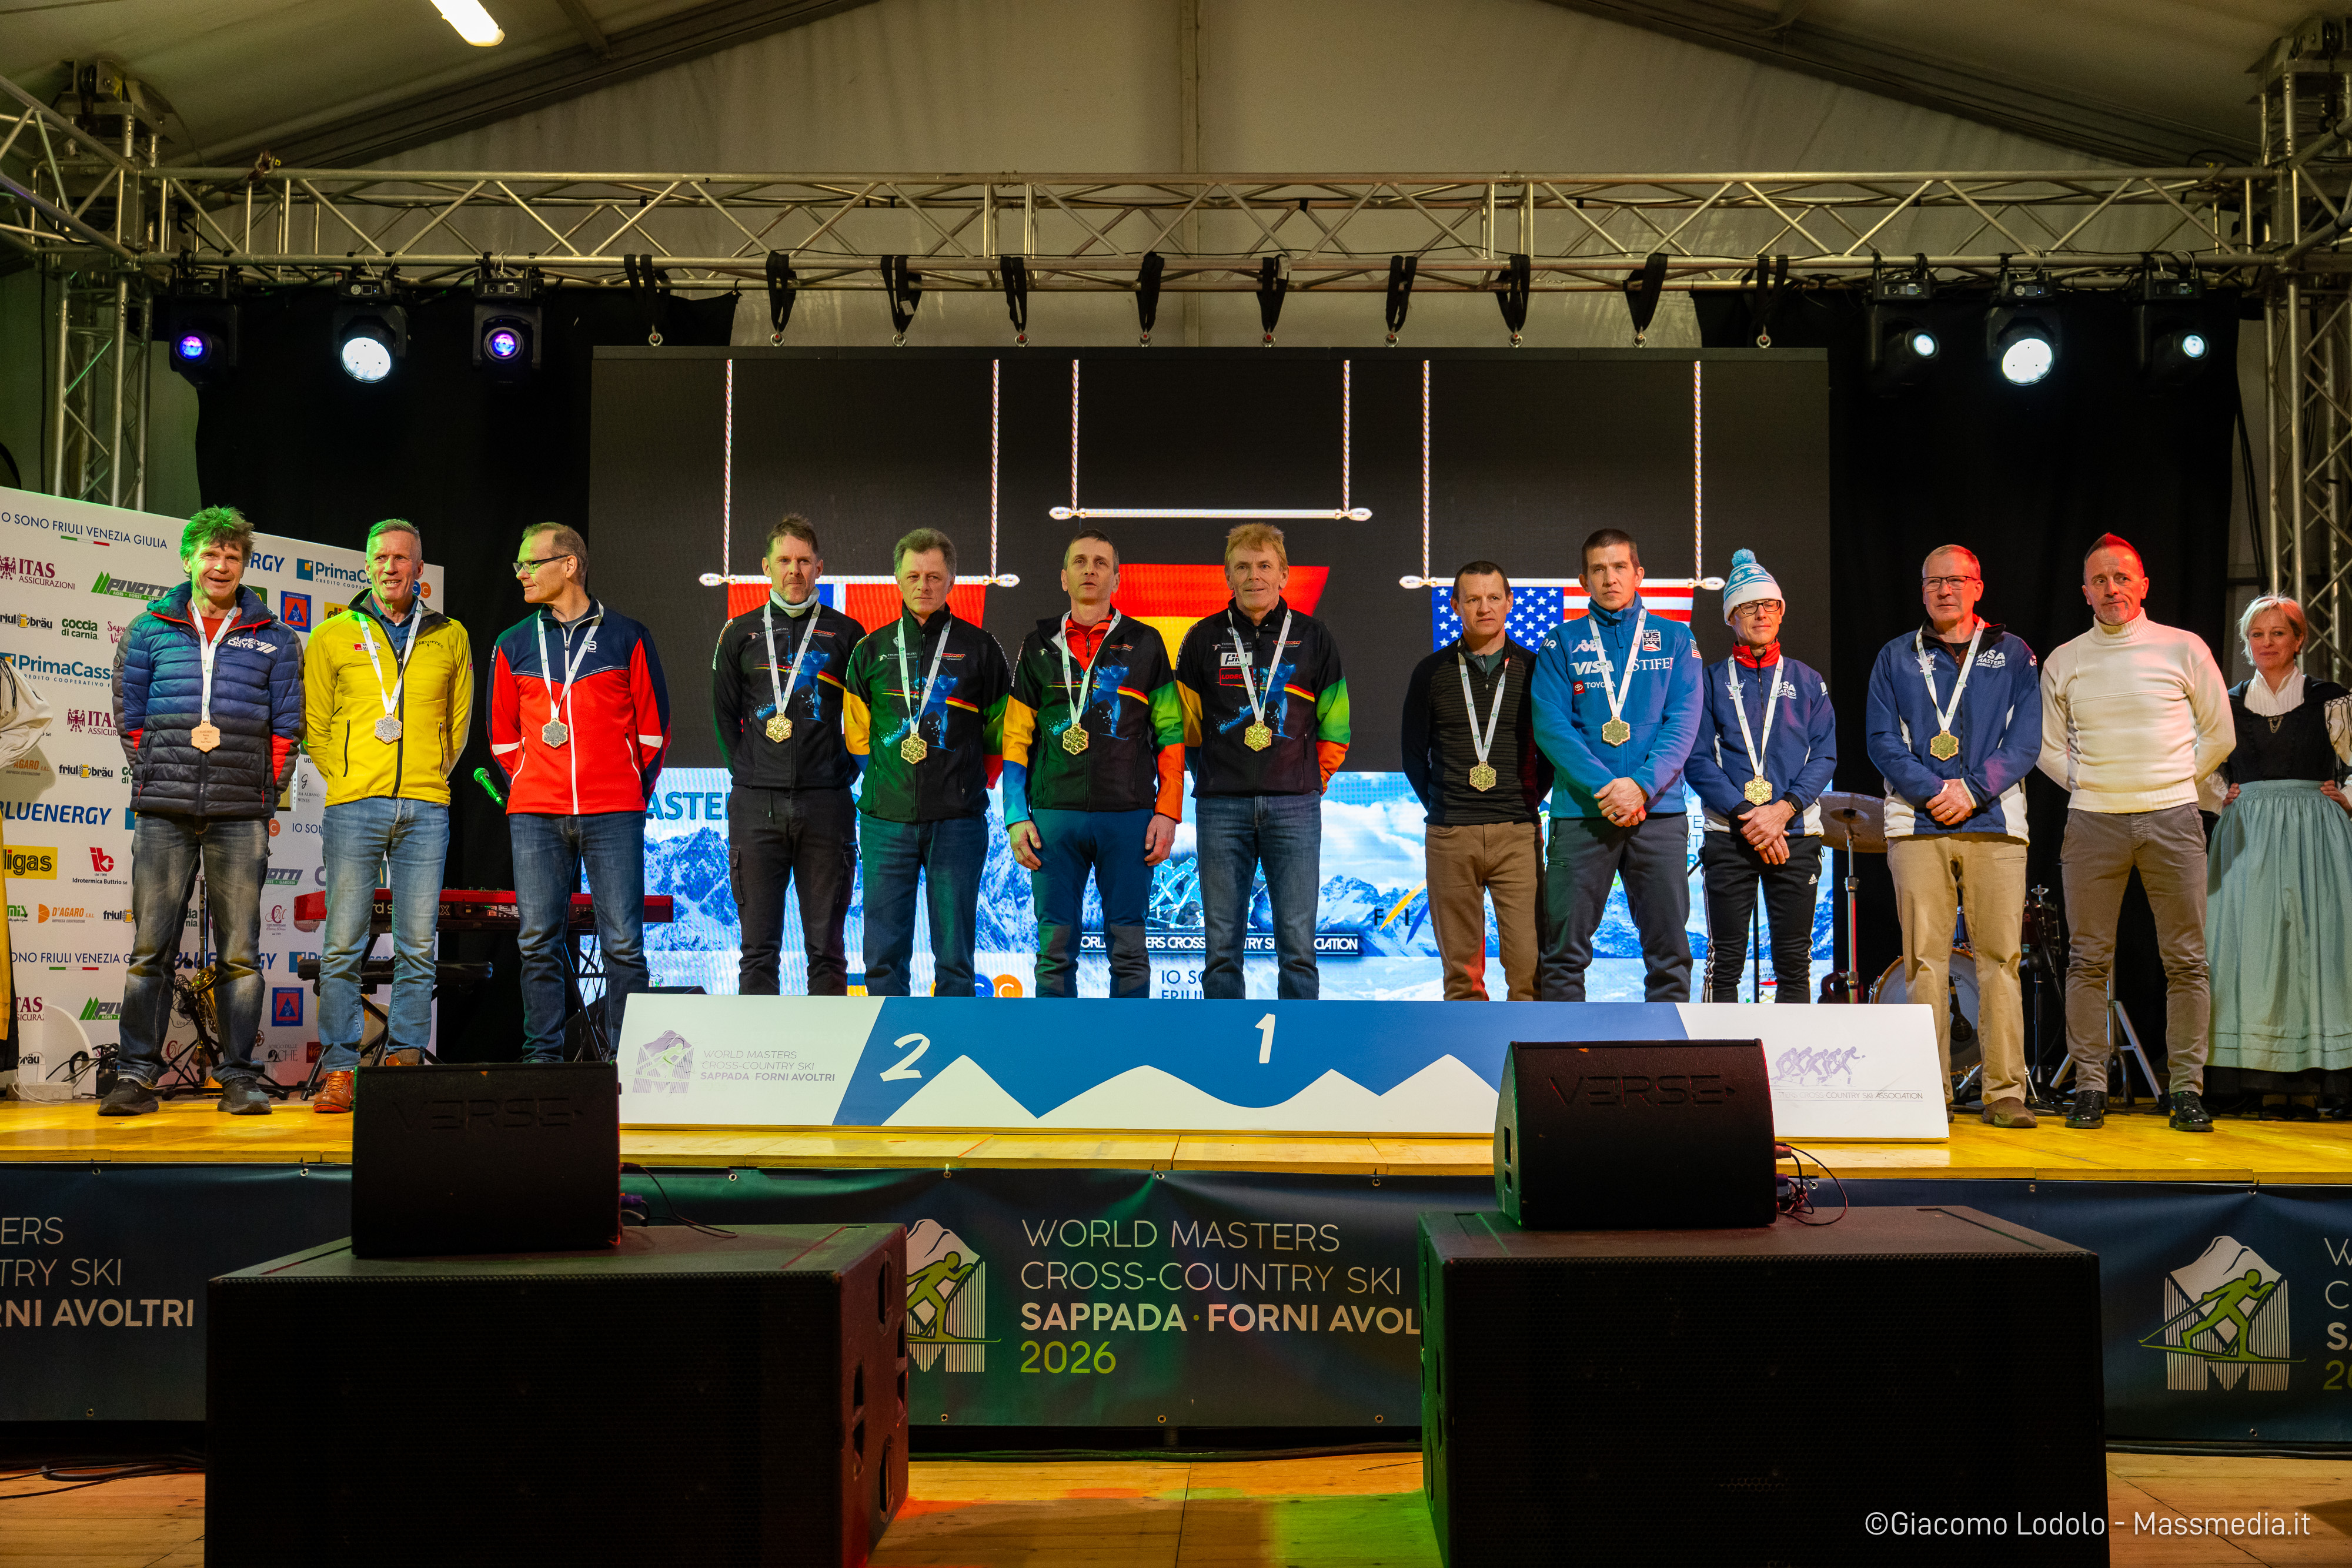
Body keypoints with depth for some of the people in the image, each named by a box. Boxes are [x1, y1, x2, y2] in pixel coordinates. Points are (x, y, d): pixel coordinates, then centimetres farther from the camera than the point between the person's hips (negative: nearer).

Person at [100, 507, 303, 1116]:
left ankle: (239, 1076, 5)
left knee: (239, 952, 0)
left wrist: (265, 792, 4)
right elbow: (130, 716, 13)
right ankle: (136, 1076, 4)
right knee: (151, 946, -1)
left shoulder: (273, 637, 11)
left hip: (241, 815, 0)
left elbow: (286, 724, 10)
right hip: (164, 812, 1)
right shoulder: (149, 629, 12)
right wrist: (153, 779, 7)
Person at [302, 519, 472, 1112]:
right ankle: (339, 1071, 4)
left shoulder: (450, 637, 12)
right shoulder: (334, 635, 8)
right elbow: (313, 723, 11)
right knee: (343, 945, -2)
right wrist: (344, 777, 2)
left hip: (426, 808, 1)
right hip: (354, 805, -1)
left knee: (417, 947, 2)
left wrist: (431, 775, 8)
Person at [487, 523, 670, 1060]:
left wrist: (632, 794, 7)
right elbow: (503, 736, 19)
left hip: (613, 816, -2)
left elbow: (653, 728, 8)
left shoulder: (627, 638, 4)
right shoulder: (514, 645, 11)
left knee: (623, 943, -3)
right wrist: (527, 790, 11)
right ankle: (542, 1057, 10)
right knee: (539, 943, 2)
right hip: (535, 818, 3)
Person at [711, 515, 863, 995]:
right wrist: (749, 773, 5)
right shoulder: (739, 633, 10)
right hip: (756, 807, 1)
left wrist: (844, 773, 2)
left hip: (826, 805, -1)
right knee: (759, 947, 2)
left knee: (826, 946, 3)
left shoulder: (845, 633, 7)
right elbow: (724, 714, 14)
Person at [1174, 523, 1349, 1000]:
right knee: (1222, 947, 3)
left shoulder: (1313, 638, 7)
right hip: (1221, 810, 0)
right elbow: (1185, 722, 13)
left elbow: (1334, 726, 12)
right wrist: (1211, 779, 10)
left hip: (1295, 809, 0)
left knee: (1297, 945, 0)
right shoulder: (1204, 638, 7)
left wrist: (1311, 782, 9)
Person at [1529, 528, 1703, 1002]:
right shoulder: (1562, 643, 9)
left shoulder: (1675, 639, 12)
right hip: (1581, 810, -1)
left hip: (1658, 809, 1)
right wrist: (1604, 787, -14)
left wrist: (1641, 785, -13)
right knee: (1563, 948, -2)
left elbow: (1683, 723, 2)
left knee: (1668, 948, 2)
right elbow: (1550, 726, -2)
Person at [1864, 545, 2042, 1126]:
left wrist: (1972, 789, -9)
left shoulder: (2012, 653, 14)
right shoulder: (1896, 658, 14)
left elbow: (2026, 738, 4)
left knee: (2000, 957, -4)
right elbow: (1882, 740, 5)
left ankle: (2005, 1092, 0)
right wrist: (1932, 791, -9)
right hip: (1916, 825, 0)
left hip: (1995, 822, 0)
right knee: (1924, 959, -4)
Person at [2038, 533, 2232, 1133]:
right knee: (2089, 959, 1)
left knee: (2186, 960, 0)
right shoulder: (2063, 662, 8)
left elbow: (2219, 737, 11)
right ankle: (2089, 1086, 7)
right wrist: (2091, 786, 5)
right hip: (2092, 820, 1)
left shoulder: (2183, 649, 5)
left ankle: (2188, 1089, 8)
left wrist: (2172, 785, 6)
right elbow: (2049, 747, 16)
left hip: (2173, 819, -1)